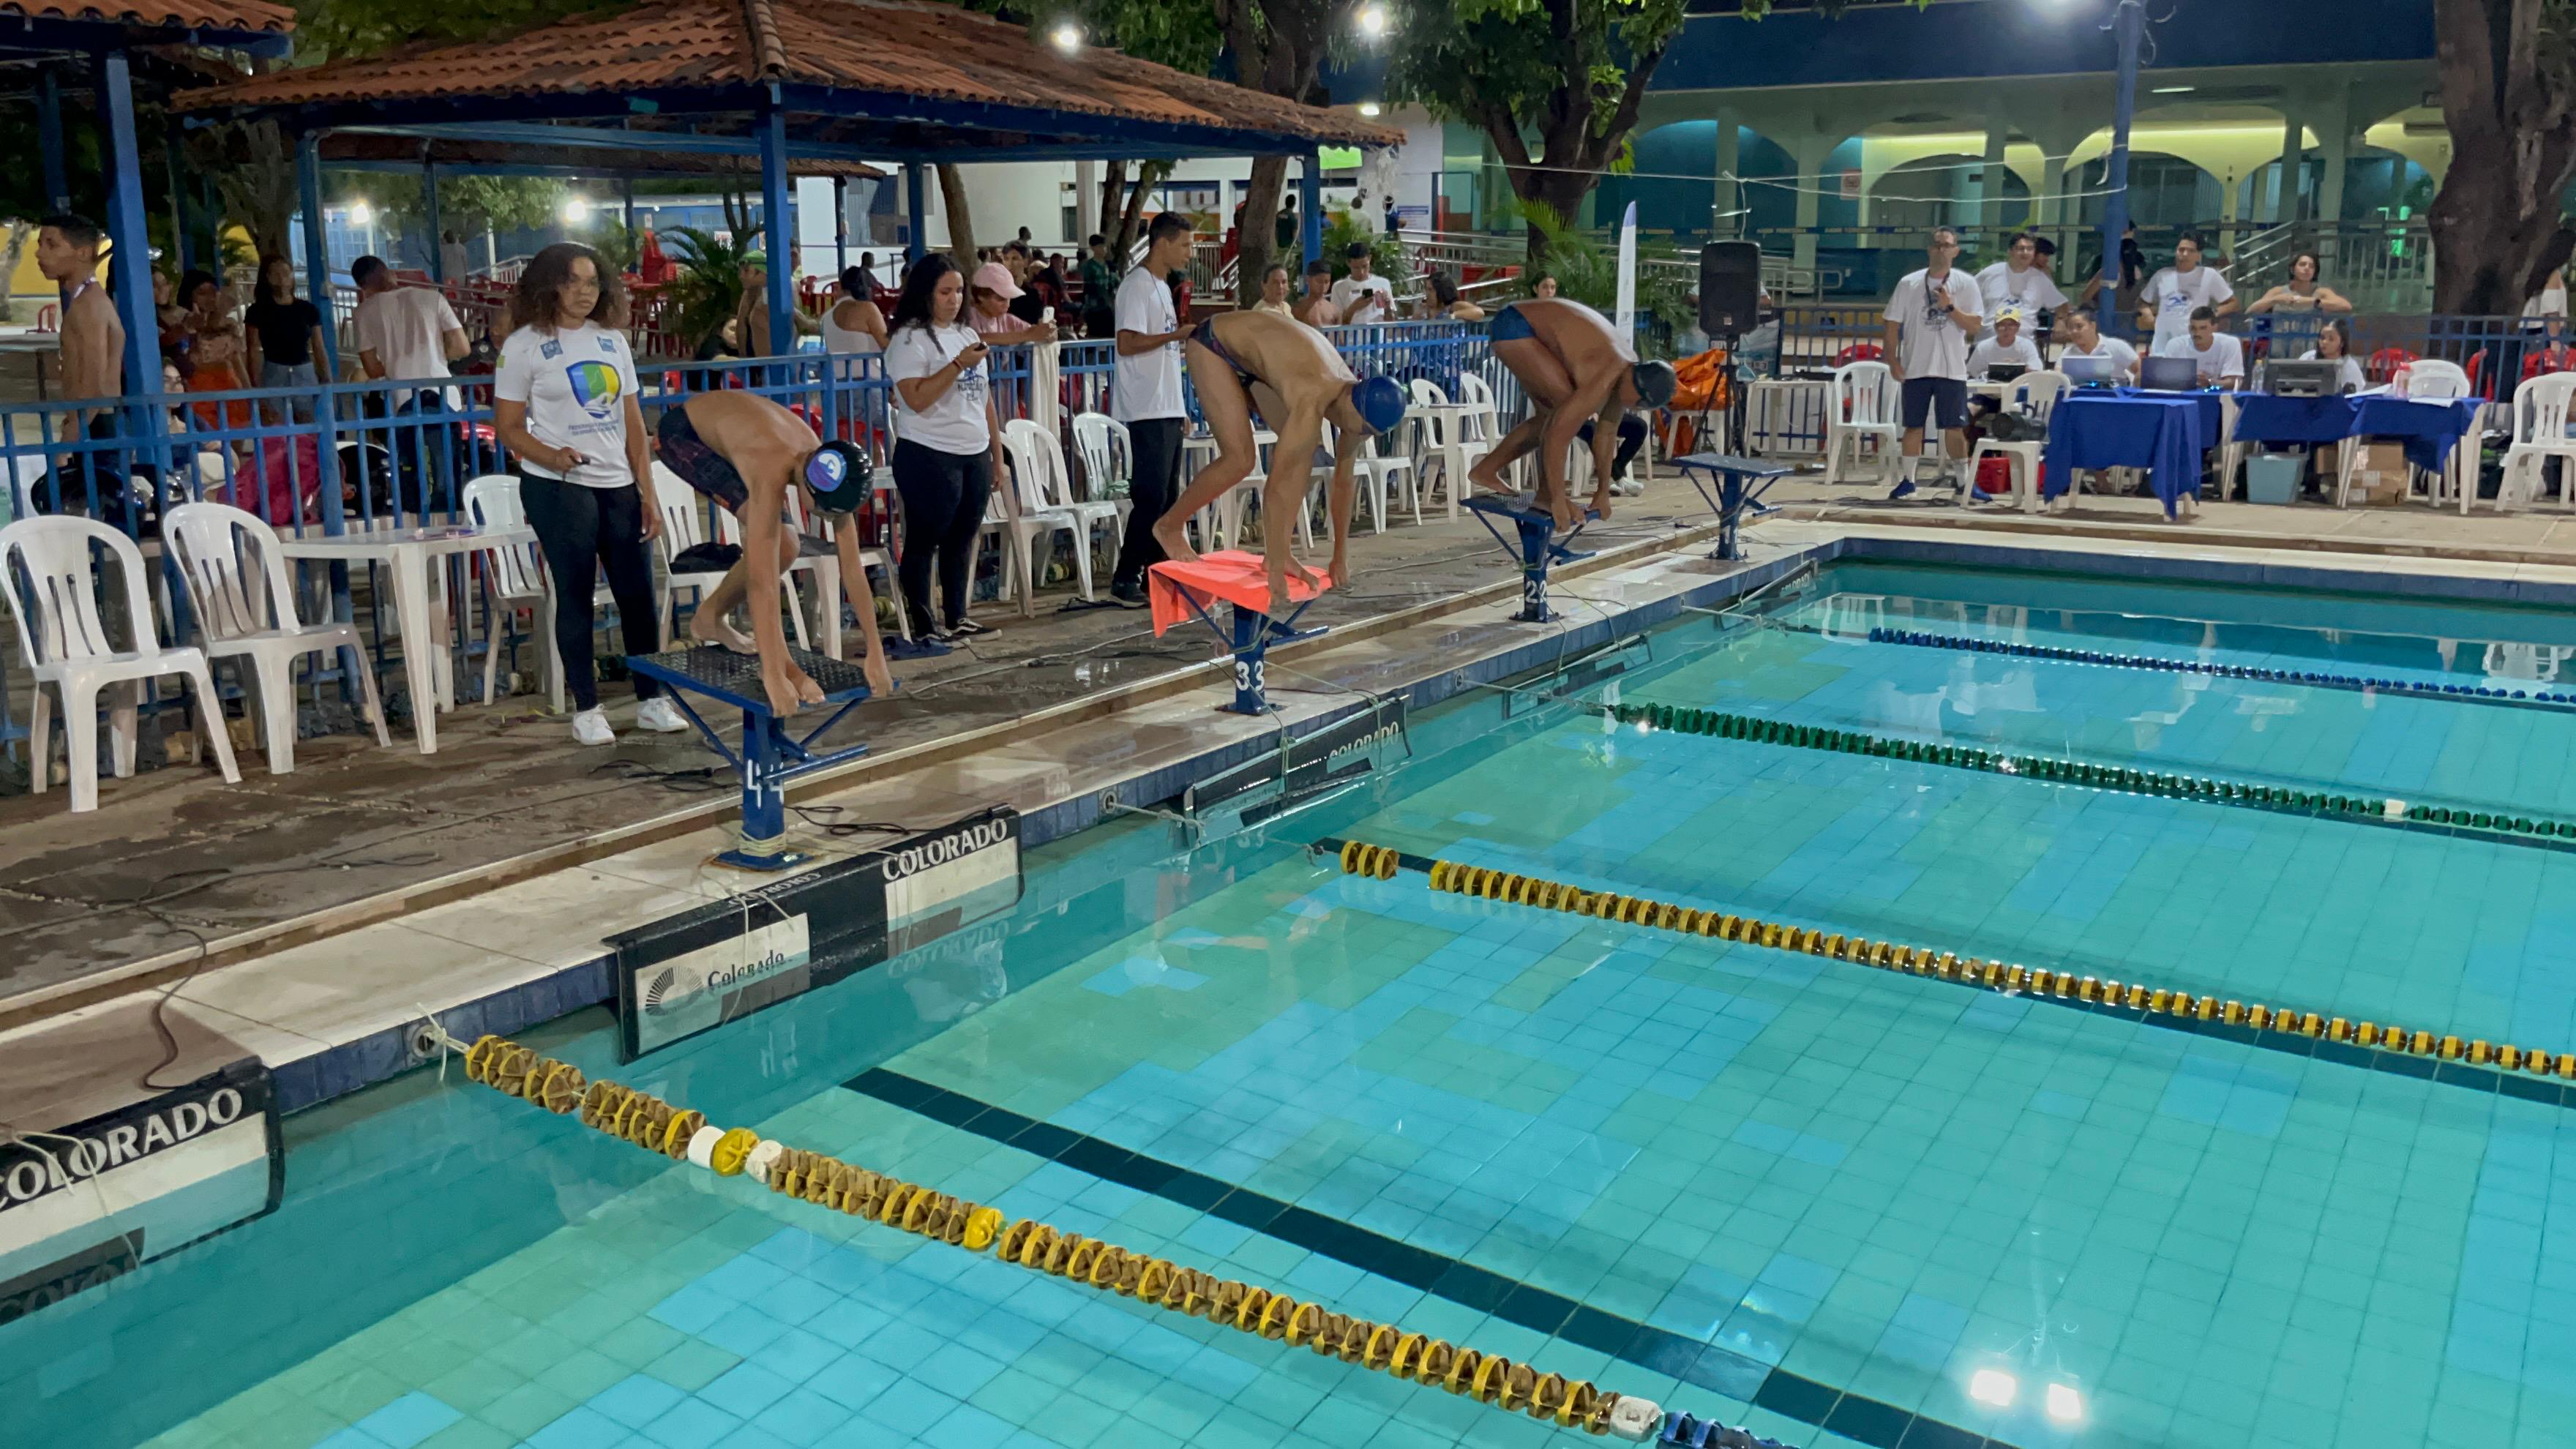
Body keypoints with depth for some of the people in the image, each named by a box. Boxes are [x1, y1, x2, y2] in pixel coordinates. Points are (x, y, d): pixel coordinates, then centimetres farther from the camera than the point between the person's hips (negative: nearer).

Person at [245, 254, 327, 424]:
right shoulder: (258, 311, 3)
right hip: (274, 375, -2)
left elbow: (319, 350, 9)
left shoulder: (309, 310, 9)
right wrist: (256, 387, -10)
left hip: (305, 374, 2)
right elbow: (255, 351, -1)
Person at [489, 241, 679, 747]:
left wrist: (648, 493, 6)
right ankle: (586, 709, 10)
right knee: (576, 594, 0)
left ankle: (652, 700, 14)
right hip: (558, 488, -4)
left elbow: (632, 422, 11)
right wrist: (549, 456, -23)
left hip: (618, 486, 4)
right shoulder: (525, 344, -2)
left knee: (639, 592, 3)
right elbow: (508, 426, -3)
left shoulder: (612, 339, 10)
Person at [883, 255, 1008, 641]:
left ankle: (956, 617, 19)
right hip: (929, 456, -7)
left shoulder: (967, 335, 15)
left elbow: (985, 398, 18)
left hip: (975, 456, 7)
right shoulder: (911, 339, -7)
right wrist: (958, 364, -20)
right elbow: (916, 399, -19)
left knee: (962, 538, 10)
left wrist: (997, 454, 16)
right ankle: (925, 625, 3)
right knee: (924, 540, -1)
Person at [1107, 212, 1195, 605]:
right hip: (1148, 411, -10)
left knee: (1167, 496, 10)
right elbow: (1127, 344, -21)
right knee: (1151, 497, -11)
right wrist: (1178, 333, -18)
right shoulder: (1137, 286, -11)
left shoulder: (1162, 287, 18)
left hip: (1168, 410, 10)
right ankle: (1125, 579, -6)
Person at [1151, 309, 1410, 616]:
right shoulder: (1312, 402, -38)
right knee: (1240, 460, -17)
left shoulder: (1355, 397, -14)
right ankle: (1169, 524, 4)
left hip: (1253, 353, 8)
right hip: (1213, 344, -8)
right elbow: (1276, 487, -39)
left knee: (1302, 450, -6)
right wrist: (1276, 574, -38)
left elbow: (1343, 482, -4)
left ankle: (1278, 551, 0)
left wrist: (1341, 558, -1)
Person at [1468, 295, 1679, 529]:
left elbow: (1607, 433, 8)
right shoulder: (1602, 381, -29)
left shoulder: (1629, 371, -1)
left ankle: (1485, 470, 24)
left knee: (1550, 416, 15)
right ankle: (1545, 492, -8)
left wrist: (1603, 492, 11)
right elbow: (1559, 435, -29)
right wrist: (1558, 500, -25)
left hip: (1533, 329, 9)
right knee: (1565, 407, -19)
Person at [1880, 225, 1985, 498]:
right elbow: (1893, 325, 5)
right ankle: (1908, 480, 13)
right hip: (1916, 368, 1)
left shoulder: (1965, 284, 2)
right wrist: (1893, 361, -3)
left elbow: (1975, 325, -3)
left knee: (1954, 428, 0)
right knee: (1913, 425, 5)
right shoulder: (1909, 283, 4)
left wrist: (1949, 307, -15)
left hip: (1952, 370, -1)